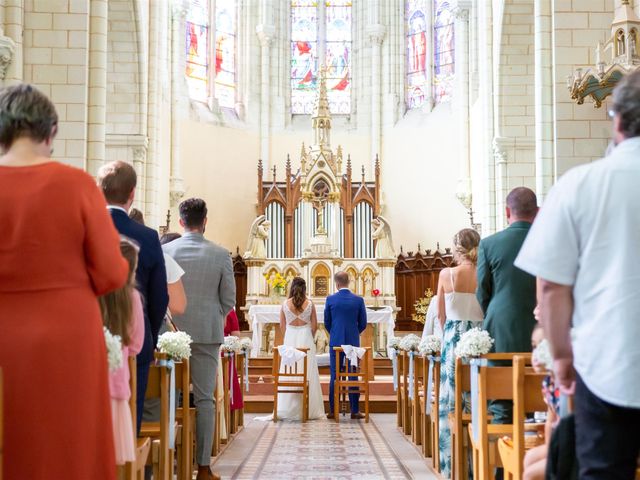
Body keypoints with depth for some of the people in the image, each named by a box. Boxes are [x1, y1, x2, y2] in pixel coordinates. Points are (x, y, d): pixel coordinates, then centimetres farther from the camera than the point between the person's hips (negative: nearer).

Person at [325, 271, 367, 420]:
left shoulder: (330, 299, -4)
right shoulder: (358, 300, -3)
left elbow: (327, 323, 4)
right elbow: (363, 324, 3)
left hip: (336, 342, 0)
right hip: (353, 342, 0)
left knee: (335, 376, 5)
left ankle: (333, 410, 7)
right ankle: (355, 411, 6)